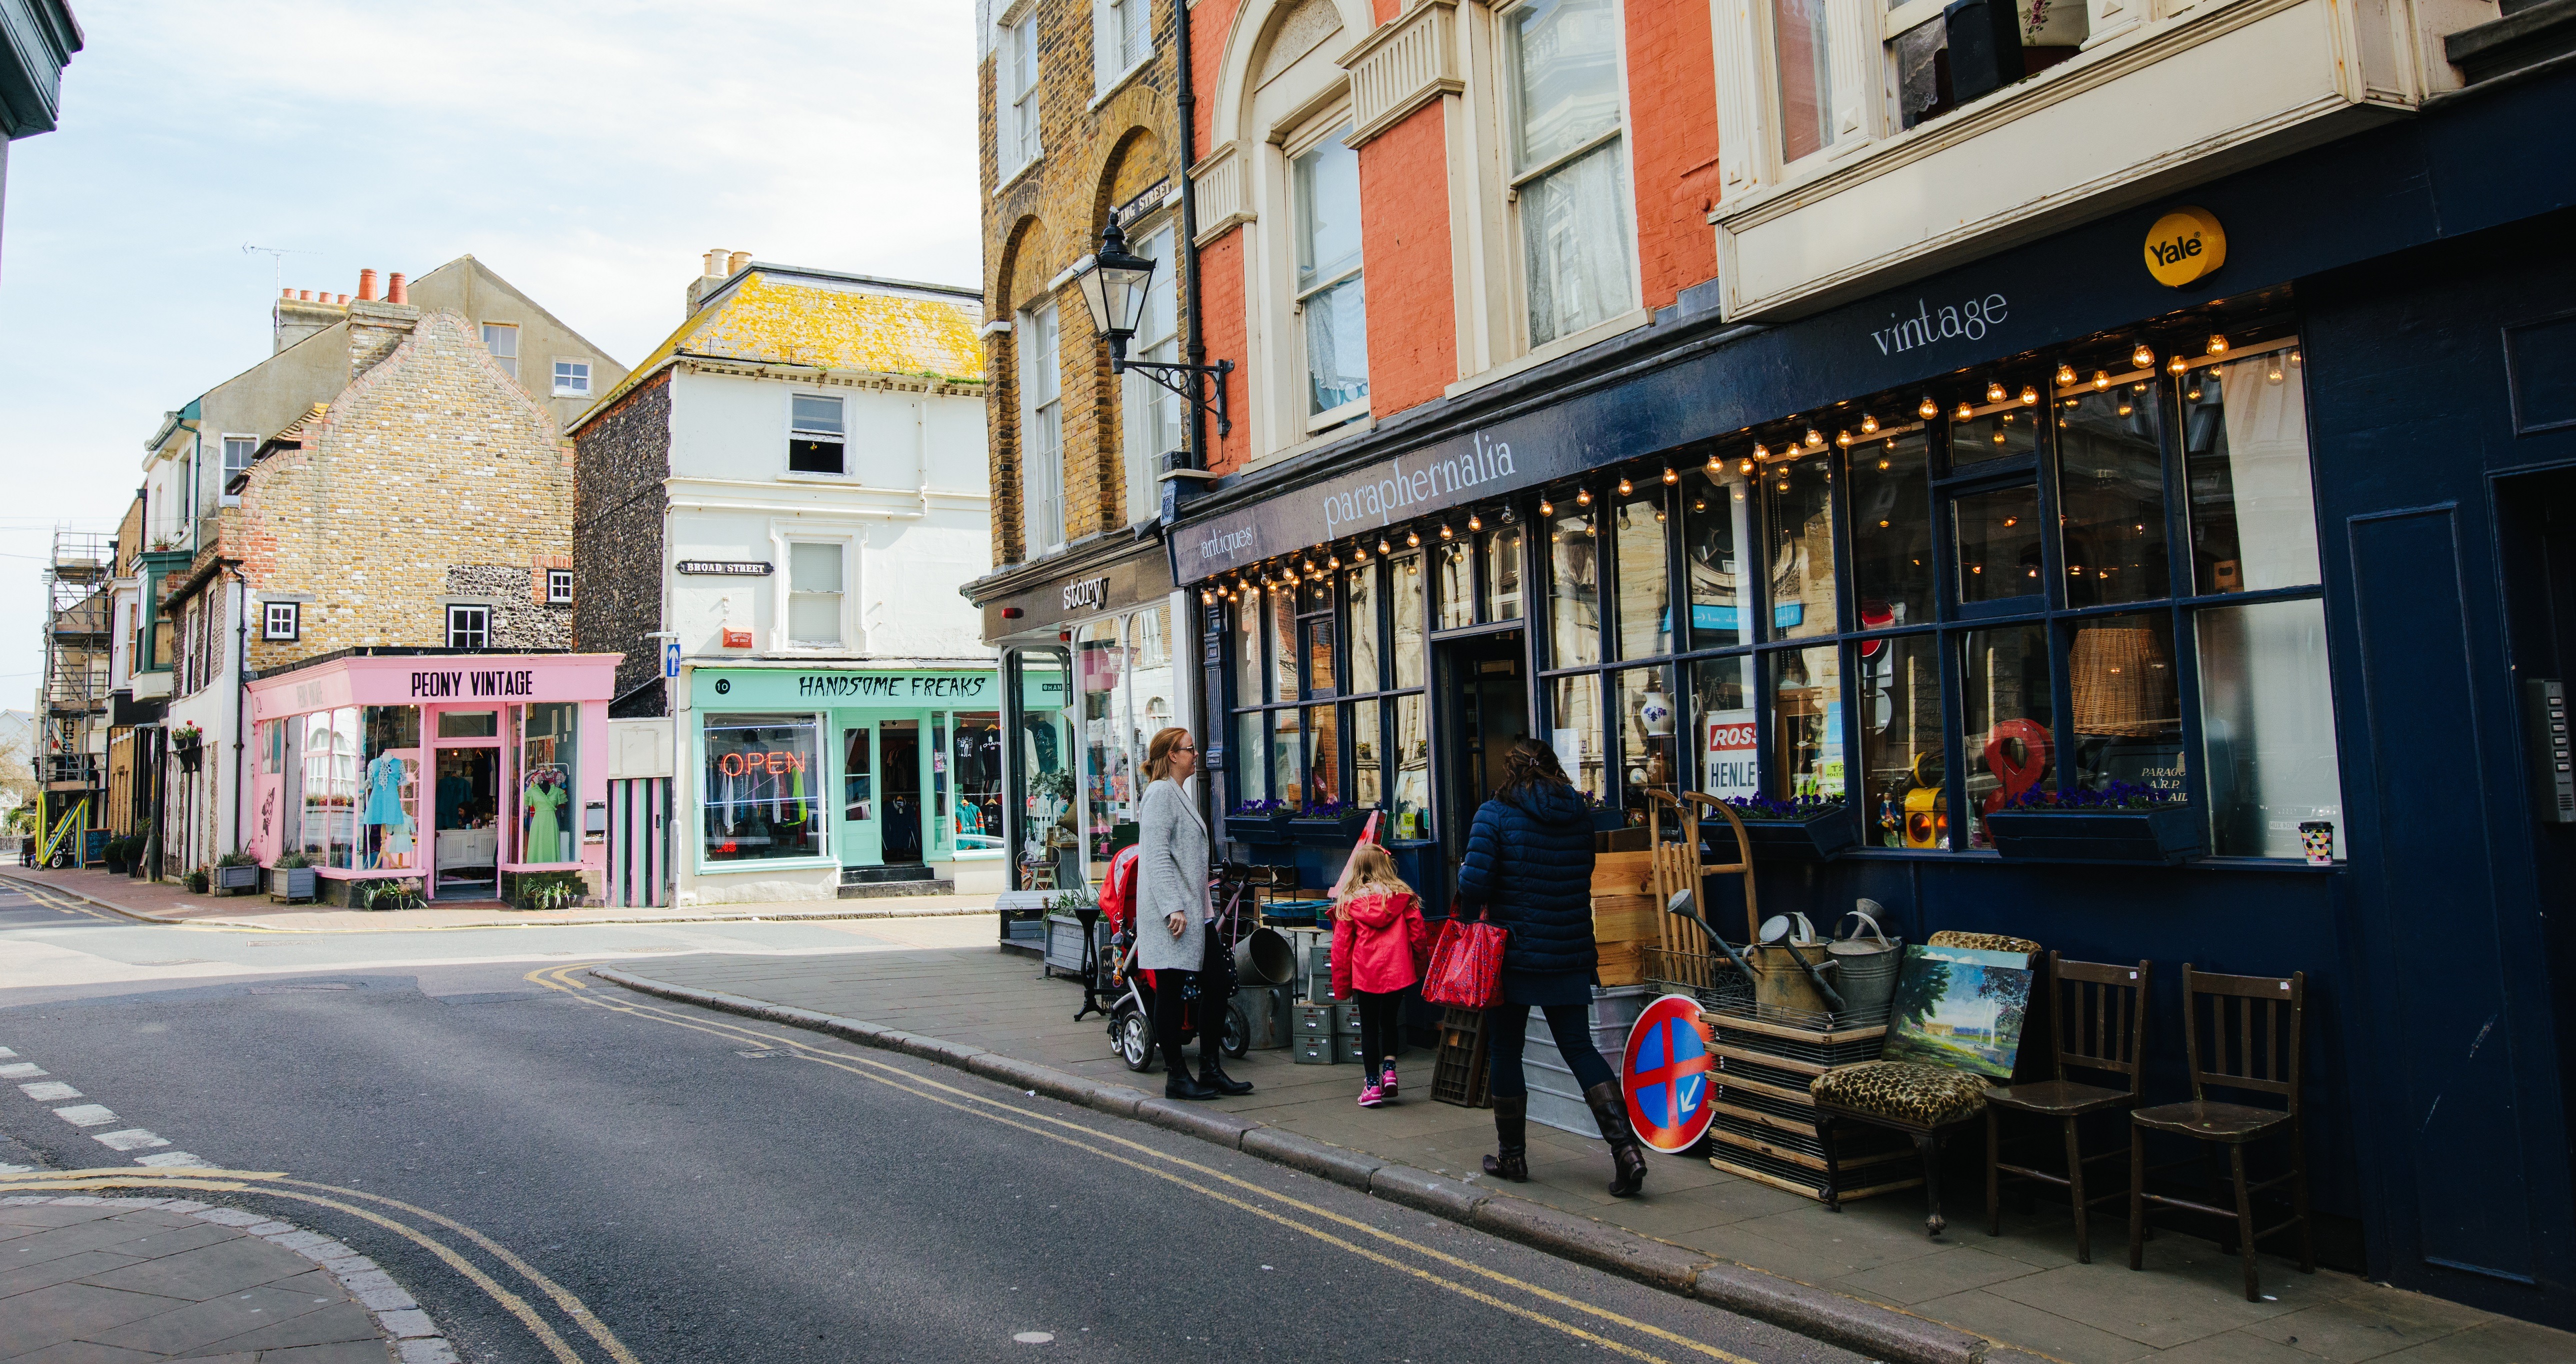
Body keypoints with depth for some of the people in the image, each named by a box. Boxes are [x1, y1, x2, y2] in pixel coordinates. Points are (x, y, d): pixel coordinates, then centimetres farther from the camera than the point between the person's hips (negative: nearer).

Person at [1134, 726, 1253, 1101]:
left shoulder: (1179, 795, 21)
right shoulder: (1160, 793, -10)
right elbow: (1157, 856, -18)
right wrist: (1173, 908, -24)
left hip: (1195, 912, 10)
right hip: (1171, 916, -10)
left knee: (1216, 986, 9)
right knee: (1172, 992, -2)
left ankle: (1211, 1071, 16)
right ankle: (1177, 1077, 5)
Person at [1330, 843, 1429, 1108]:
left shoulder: (1349, 903, -2)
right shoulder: (1404, 897, 0)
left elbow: (1341, 948, 0)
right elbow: (1419, 935, 3)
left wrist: (1341, 986, 7)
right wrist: (1418, 966, 20)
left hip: (1366, 975, -1)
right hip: (1399, 973, 1)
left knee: (1369, 1027, 10)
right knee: (1389, 1020, 21)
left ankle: (1373, 1084, 10)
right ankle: (1389, 1070, 9)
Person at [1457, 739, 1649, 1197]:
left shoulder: (1495, 815, -10)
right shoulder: (1581, 815, 4)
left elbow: (1474, 888, -16)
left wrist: (1465, 871, 5)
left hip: (1514, 953, -4)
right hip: (1571, 955, 4)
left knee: (1505, 1051, 10)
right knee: (1580, 1048, 8)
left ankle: (1512, 1155, 20)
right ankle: (1625, 1146, -5)